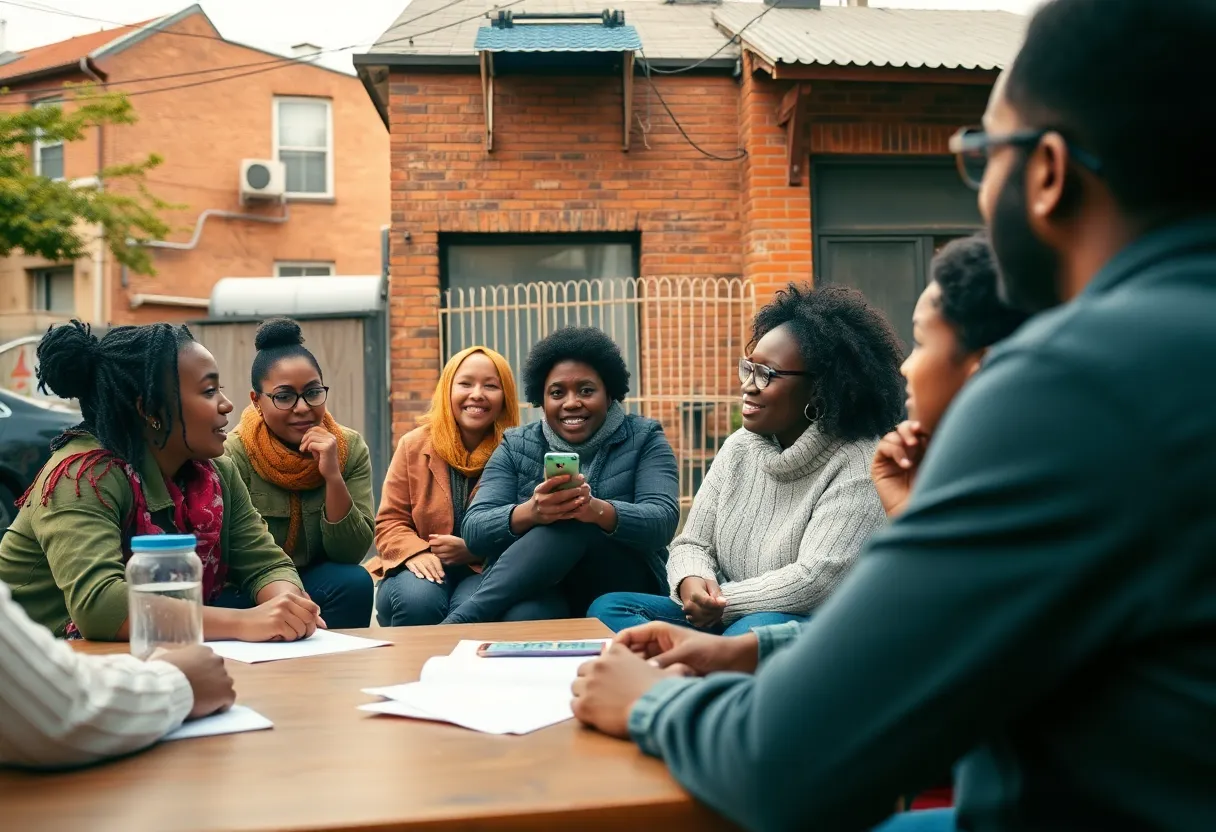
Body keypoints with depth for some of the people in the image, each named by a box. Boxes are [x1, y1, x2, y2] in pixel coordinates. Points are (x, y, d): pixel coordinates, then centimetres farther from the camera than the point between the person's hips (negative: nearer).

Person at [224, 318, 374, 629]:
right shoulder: (233, 456, -16)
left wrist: (333, 476, -25)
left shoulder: (351, 449, -7)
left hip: (318, 583, 3)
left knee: (355, 582, -26)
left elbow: (351, 553, -12)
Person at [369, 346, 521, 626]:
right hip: (427, 570, 2)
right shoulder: (414, 445, 5)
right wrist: (415, 552, -18)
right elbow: (389, 522, 4)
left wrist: (473, 550, -19)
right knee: (417, 601, -33)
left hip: (489, 570, -2)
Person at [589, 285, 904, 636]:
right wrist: (692, 584, -17)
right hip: (724, 621, 8)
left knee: (755, 632, -40)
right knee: (609, 608, -11)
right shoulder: (739, 447, 7)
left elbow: (816, 580, -22)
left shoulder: (858, 465, -14)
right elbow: (693, 544, 7)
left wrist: (722, 602, -17)